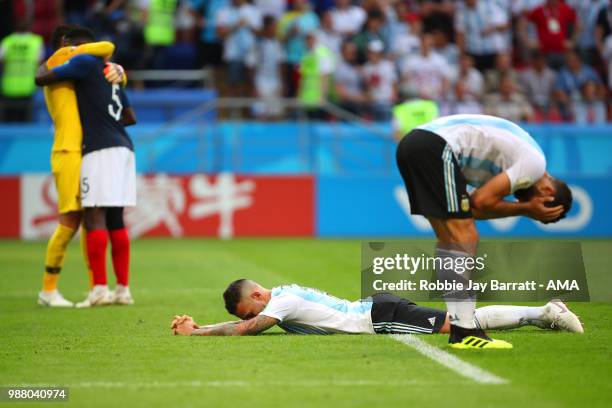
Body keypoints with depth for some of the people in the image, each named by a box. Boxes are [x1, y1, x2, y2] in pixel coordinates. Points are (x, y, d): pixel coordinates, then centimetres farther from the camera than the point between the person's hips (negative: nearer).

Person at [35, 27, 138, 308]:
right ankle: (123, 290, 8)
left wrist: (43, 67, 21)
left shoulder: (84, 63, -1)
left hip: (101, 148, -8)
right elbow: (130, 117, 32)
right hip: (123, 147, 8)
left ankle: (99, 289, -18)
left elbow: (41, 80, -1)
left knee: (94, 218, -11)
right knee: (115, 221, 9)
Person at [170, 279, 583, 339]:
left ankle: (544, 313, -9)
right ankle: (542, 312, 9)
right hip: (377, 309, 8)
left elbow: (245, 329, -24)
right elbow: (243, 323, 21)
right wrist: (197, 326, 10)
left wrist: (195, 332, -17)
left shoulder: (282, 302, -15)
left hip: (381, 317, -8)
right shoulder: (281, 298, 11)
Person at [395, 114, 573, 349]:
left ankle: (460, 330, 13)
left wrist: (526, 208, 8)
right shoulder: (536, 164, -4)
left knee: (449, 241, 13)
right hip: (436, 147, -10)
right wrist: (525, 209, 4)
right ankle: (465, 331, -10)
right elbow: (482, 202, -8)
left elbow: (474, 207, 15)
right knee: (464, 239, -7)